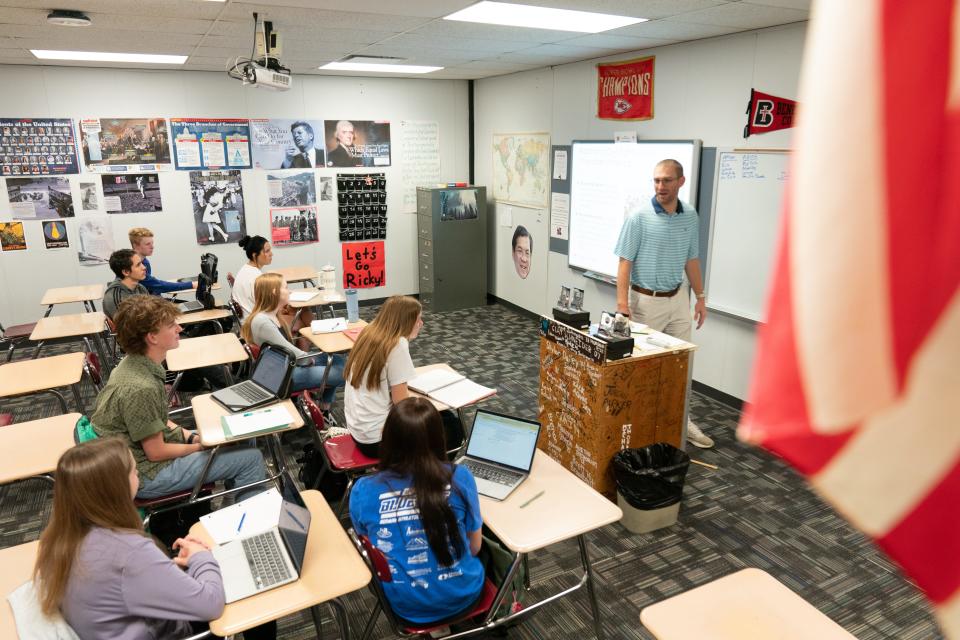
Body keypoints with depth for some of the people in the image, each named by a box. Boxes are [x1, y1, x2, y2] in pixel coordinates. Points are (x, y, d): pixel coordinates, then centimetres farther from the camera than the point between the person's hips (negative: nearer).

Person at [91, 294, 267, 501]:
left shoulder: (133, 364, -2)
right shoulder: (141, 388, -31)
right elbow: (156, 453, -22)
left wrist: (190, 436, 1)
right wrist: (200, 447, -7)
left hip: (140, 451, 9)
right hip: (147, 475, -9)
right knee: (251, 458, -8)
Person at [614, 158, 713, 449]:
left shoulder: (691, 216, 3)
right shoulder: (639, 217, -12)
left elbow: (691, 259, 12)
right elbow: (625, 262, -13)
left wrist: (700, 297, 12)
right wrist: (622, 304, -20)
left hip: (678, 298, 5)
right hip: (647, 300, -5)